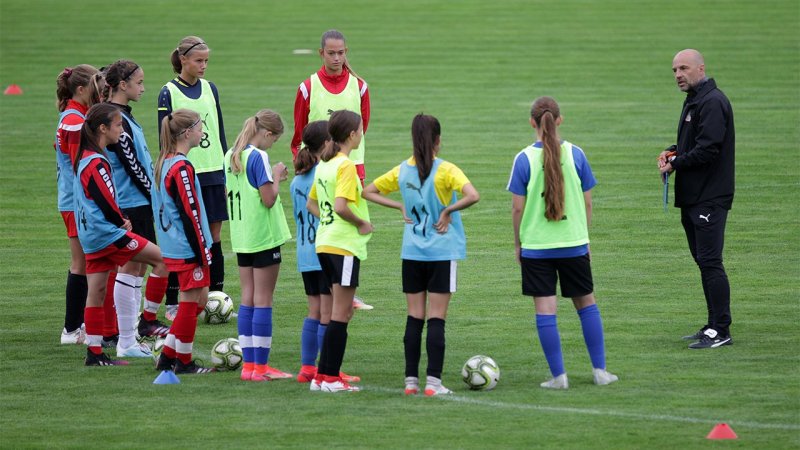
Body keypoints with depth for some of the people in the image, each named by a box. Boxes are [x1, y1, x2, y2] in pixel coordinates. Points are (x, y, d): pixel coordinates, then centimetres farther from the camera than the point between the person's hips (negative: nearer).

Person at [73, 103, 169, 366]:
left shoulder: (83, 158, 13)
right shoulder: (97, 163, -18)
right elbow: (107, 203, -18)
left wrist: (120, 220, 9)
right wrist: (122, 223, 0)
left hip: (90, 236, 10)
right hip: (108, 235, -10)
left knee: (96, 291, 10)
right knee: (161, 257, -3)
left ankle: (94, 352, 11)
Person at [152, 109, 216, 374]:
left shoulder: (164, 163, 10)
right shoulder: (182, 168, -19)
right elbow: (190, 215, -20)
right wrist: (202, 253, -15)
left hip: (173, 249, 9)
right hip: (187, 250, -9)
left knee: (199, 300, 16)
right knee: (190, 302, 1)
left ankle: (167, 357, 16)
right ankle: (183, 362, 9)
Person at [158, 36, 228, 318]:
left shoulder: (209, 89, 9)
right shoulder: (169, 93, -5)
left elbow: (219, 132, 14)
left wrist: (226, 171, 11)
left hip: (213, 173, 4)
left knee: (214, 237, 6)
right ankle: (172, 303, 7)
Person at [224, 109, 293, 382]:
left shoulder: (231, 155, 9)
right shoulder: (258, 156, -16)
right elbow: (269, 198, -20)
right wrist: (277, 177, -2)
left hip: (241, 237, 8)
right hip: (264, 236, -8)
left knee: (248, 299, 10)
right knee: (263, 301, -3)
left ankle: (249, 364, 11)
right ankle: (261, 367, -1)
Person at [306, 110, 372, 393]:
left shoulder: (324, 164, 12)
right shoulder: (346, 166, -15)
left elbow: (311, 204, 19)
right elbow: (341, 207, -25)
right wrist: (361, 223, -11)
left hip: (324, 242, 9)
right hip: (344, 245, -9)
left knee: (342, 311, 14)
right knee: (341, 314, -4)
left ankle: (324, 375, 13)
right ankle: (330, 378, -3)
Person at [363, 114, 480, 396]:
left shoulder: (402, 171, 3)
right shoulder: (445, 170, -11)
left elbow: (368, 192, 13)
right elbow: (472, 196, -25)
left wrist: (400, 207, 7)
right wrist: (448, 211, -11)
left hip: (412, 254, 4)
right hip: (442, 253, -4)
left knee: (414, 318, 9)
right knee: (436, 319, -1)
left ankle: (411, 380, 8)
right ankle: (433, 382, -4)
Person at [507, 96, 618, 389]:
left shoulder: (524, 159, -8)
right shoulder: (575, 154, -3)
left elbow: (518, 208, -6)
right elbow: (587, 203, 3)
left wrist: (518, 243, 8)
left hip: (536, 246, -2)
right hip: (574, 244, 2)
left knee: (545, 310, 2)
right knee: (586, 303, 15)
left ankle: (558, 376, 2)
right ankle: (600, 370, 17)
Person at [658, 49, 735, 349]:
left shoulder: (712, 102, -15)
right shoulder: (694, 100, 18)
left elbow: (708, 149, -22)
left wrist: (675, 164, -11)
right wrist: (672, 153, 7)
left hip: (710, 197, -11)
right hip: (693, 196, 11)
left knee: (710, 262, -11)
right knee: (704, 261, 13)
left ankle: (720, 330, -10)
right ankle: (714, 327, 19)